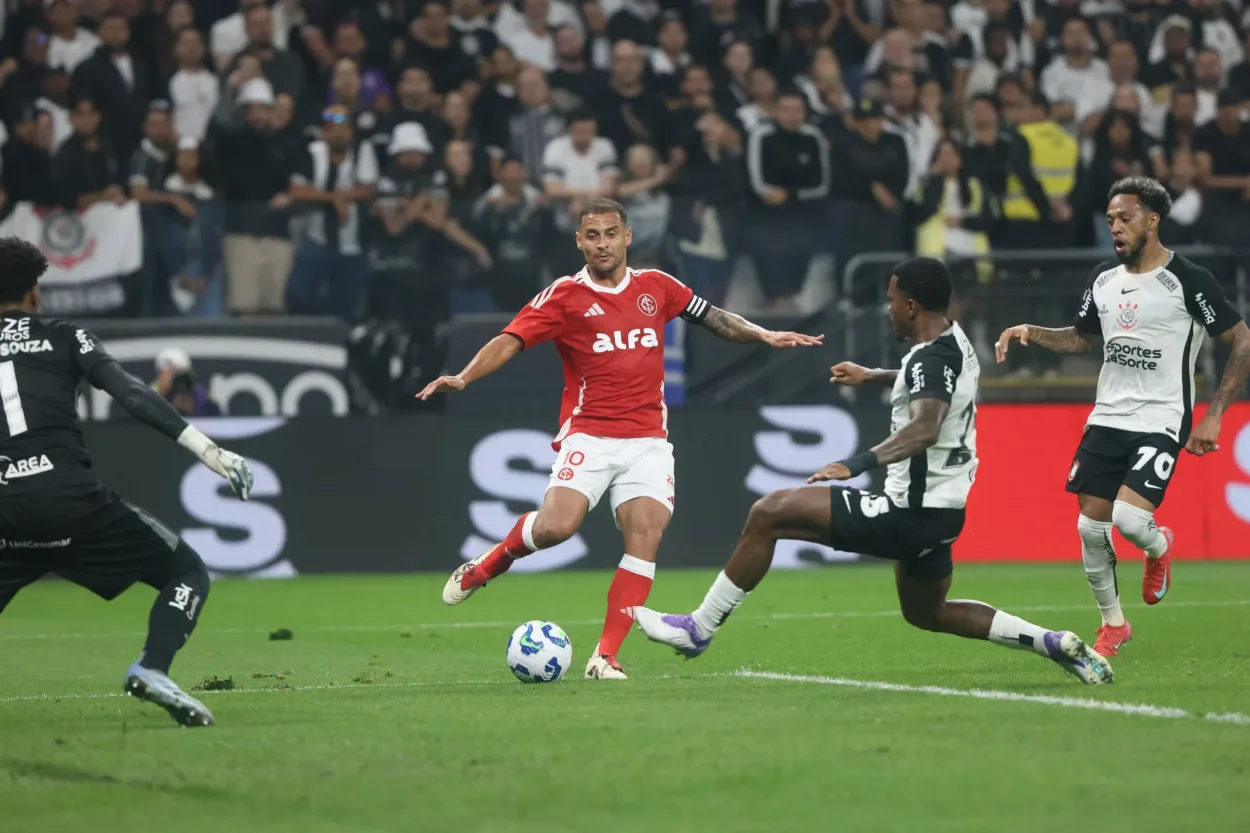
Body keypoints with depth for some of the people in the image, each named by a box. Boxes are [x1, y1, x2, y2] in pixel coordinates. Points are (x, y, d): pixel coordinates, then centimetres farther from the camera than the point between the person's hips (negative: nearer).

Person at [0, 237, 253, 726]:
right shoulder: (63, 337, 12)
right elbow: (130, 394, -1)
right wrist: (203, 446, -7)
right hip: (70, 496, -2)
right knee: (187, 572, 11)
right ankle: (151, 669, -13)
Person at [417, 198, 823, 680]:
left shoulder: (655, 287, 10)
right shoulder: (564, 296, -1)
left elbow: (711, 317, 22)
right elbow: (509, 341, -9)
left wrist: (764, 336, 11)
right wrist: (464, 378, -23)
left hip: (647, 441, 3)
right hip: (588, 436, -3)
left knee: (646, 537, -14)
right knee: (555, 527, -22)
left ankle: (605, 657, -12)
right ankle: (486, 566, 10)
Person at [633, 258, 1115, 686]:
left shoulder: (931, 357, -20)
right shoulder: (955, 342, 10)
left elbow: (924, 428, -39)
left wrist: (859, 464, -49)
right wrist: (873, 377, 44)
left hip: (912, 513, -10)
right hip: (939, 509, 10)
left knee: (768, 514, -11)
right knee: (926, 613, 32)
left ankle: (699, 629, -7)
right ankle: (1056, 644, 24)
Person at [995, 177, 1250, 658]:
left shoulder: (1187, 280, -11)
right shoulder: (1103, 279, 8)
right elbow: (1081, 338, 23)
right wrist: (1029, 332, 5)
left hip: (1162, 422, -6)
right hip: (1107, 419, 6)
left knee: (1129, 517, -22)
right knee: (1091, 527, 2)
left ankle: (1159, 548, 15)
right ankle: (1112, 625, 21)